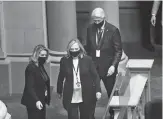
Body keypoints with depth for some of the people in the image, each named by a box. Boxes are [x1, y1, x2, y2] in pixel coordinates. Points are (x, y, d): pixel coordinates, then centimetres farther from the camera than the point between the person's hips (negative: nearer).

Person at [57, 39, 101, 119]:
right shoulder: (64, 61, -1)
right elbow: (61, 77, 11)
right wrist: (59, 91, 19)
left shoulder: (87, 60, -4)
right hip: (70, 97, 0)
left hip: (86, 96, 0)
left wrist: (98, 90, -10)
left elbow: (95, 76, -2)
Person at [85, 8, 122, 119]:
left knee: (111, 92, 10)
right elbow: (88, 47, 11)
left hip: (108, 67, -2)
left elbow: (118, 50, -9)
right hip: (93, 66, 2)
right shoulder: (90, 29, 1)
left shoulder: (113, 30, -11)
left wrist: (113, 65, -18)